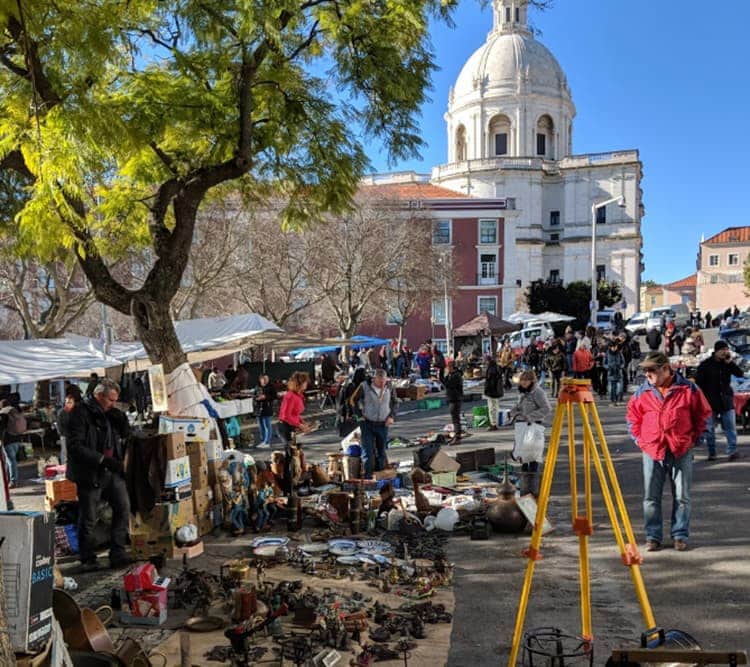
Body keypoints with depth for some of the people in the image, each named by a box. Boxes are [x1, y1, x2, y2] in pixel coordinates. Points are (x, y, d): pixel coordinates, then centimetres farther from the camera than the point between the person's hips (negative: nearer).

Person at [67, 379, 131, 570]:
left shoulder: (111, 413, 11)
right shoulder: (81, 413, -12)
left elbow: (125, 438, 16)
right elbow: (76, 446, -19)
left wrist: (122, 422, -5)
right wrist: (102, 459, -25)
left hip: (112, 471, 7)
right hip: (90, 473, -6)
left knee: (123, 507, -1)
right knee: (88, 518, 3)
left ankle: (118, 554, 8)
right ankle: (88, 560, 17)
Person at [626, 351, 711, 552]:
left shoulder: (688, 389, -5)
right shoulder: (642, 392, 1)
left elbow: (703, 414, 6)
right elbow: (633, 417, 14)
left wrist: (693, 438, 2)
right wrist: (640, 439, 6)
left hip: (681, 452, -2)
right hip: (652, 452, 2)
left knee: (681, 497, 6)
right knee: (651, 497, 4)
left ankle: (680, 535, 18)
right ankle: (652, 536, 14)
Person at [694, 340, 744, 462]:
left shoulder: (727, 363, 6)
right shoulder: (705, 365, -4)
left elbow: (740, 374, -4)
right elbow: (698, 383, -3)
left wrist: (730, 362, -14)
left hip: (726, 400, 2)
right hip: (710, 401, -2)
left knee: (730, 427, -4)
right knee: (709, 429, 4)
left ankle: (732, 451, -4)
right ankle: (712, 453, 12)